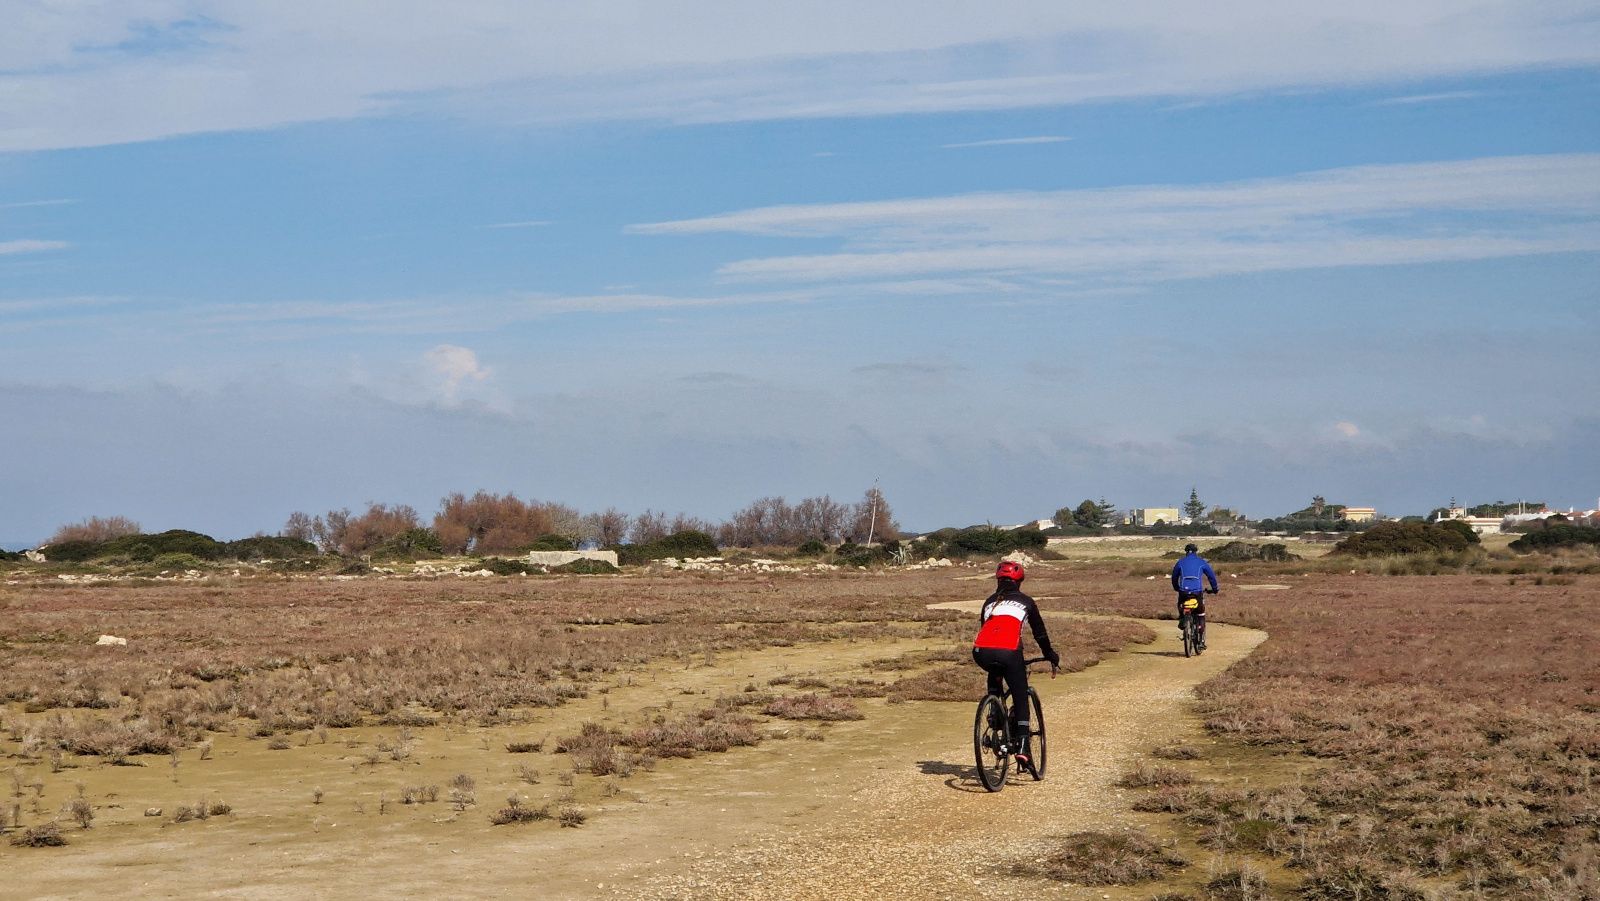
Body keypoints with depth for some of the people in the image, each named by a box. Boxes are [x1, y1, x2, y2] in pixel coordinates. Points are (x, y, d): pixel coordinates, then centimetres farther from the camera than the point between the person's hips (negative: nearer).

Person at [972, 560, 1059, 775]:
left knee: (995, 676, 37)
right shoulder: (1025, 601, 22)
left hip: (982, 652, 3)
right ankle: (1023, 747, -3)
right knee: (1021, 699, 9)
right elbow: (1040, 633, 27)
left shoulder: (990, 602, 29)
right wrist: (1052, 658, 38)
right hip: (1008, 652, -3)